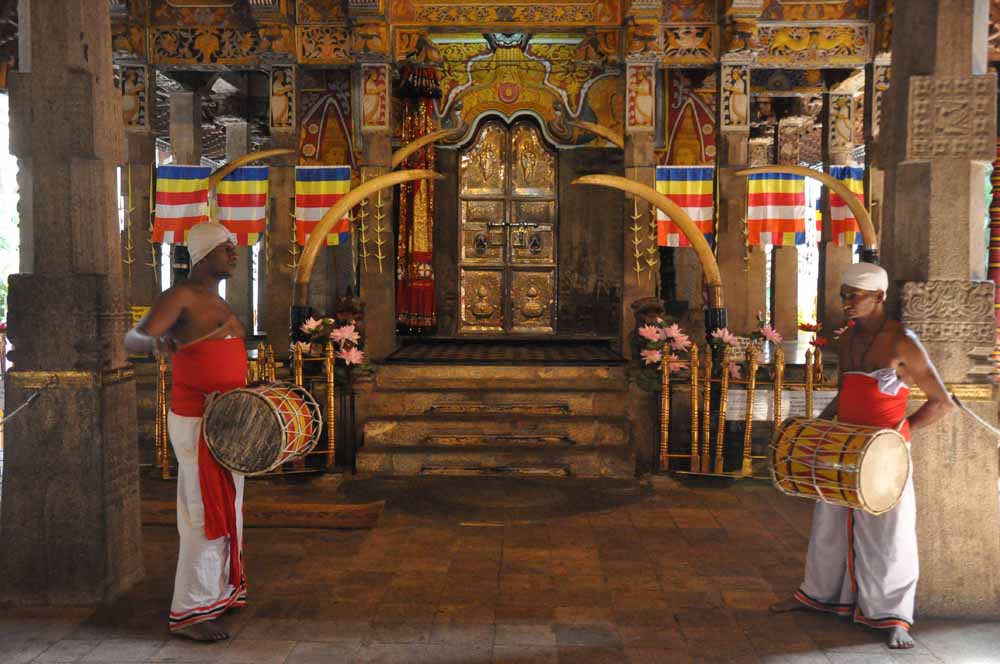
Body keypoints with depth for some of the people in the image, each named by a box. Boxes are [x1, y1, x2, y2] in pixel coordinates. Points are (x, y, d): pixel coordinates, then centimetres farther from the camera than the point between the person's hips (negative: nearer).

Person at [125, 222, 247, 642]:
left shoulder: (217, 301, 15)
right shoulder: (179, 297, -11)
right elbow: (132, 339, -19)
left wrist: (250, 391, 13)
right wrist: (155, 341, -34)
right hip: (196, 421, -9)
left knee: (224, 508, 15)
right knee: (207, 513, -7)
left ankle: (217, 590, 27)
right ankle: (189, 612, 1)